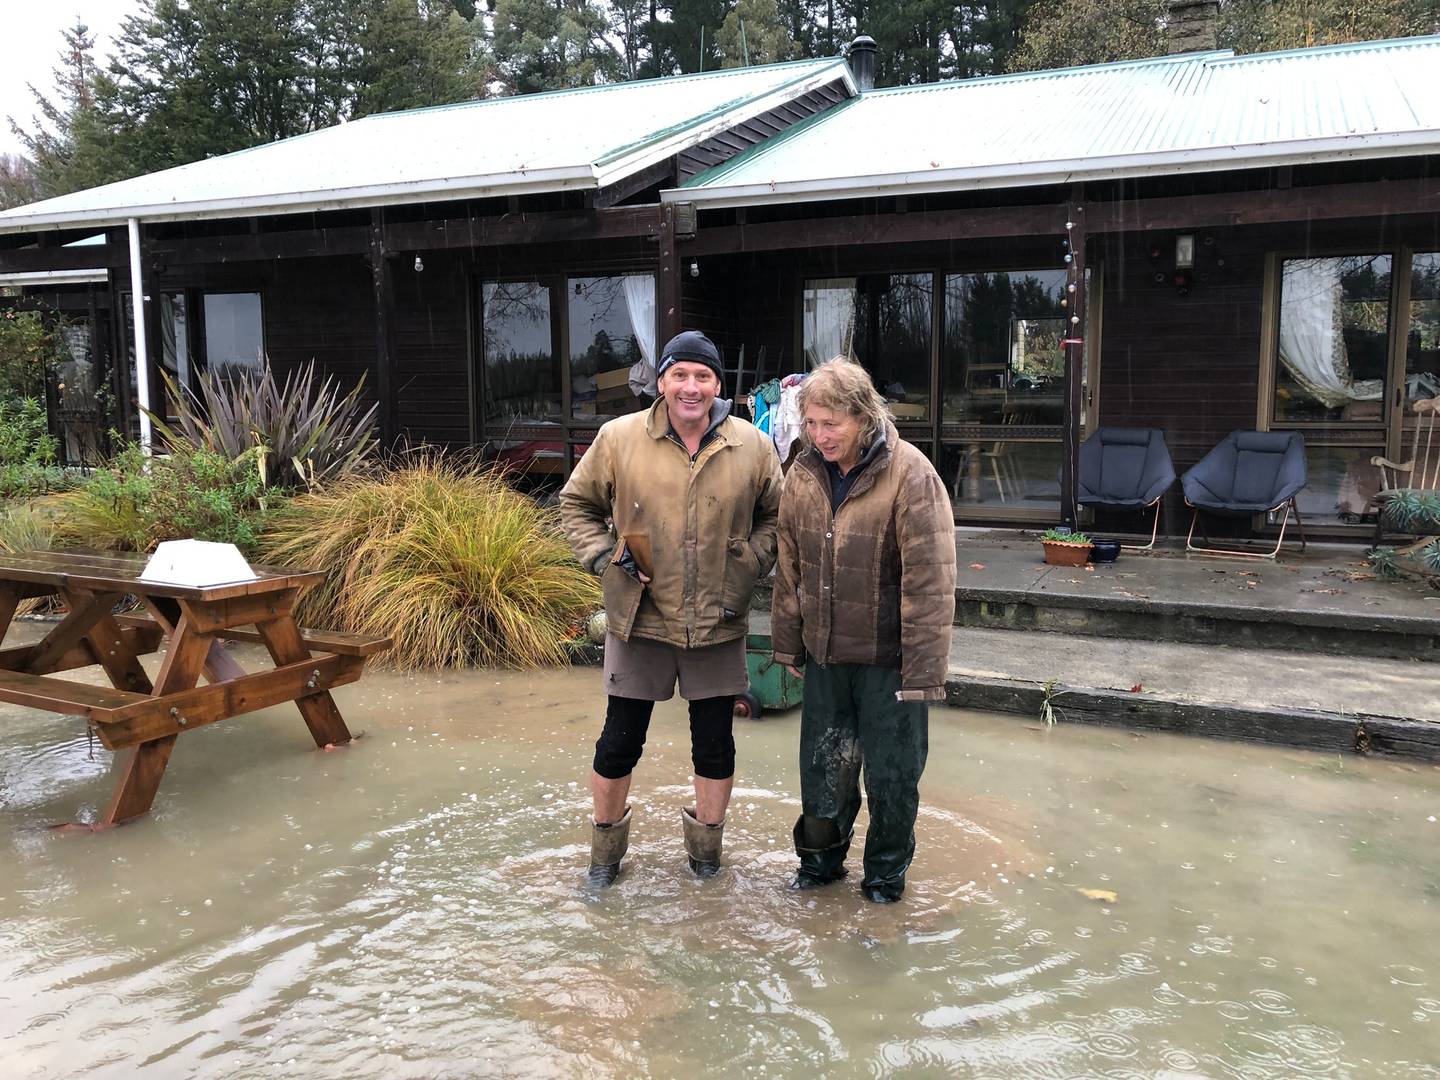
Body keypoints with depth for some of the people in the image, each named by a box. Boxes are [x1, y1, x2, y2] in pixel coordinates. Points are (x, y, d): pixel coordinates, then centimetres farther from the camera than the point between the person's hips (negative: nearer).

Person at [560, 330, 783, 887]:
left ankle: (705, 842, 34)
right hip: (640, 620, -1)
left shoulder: (752, 447, -1)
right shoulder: (618, 438, -5)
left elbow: (775, 515, 11)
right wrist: (602, 555, -6)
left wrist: (750, 565, -3)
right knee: (620, 741, 9)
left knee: (715, 742, 12)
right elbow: (577, 502, 8)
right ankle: (606, 844, 31)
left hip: (716, 626, 1)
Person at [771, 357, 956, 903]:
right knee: (822, 766, 16)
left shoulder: (910, 475, -18)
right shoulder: (804, 473, -1)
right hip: (825, 654, 5)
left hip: (887, 658, -4)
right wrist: (788, 643, 11)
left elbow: (930, 583, -18)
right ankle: (820, 858, 39)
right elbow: (789, 567, 9)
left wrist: (922, 671, -19)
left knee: (891, 774, 10)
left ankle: (886, 872, 33)